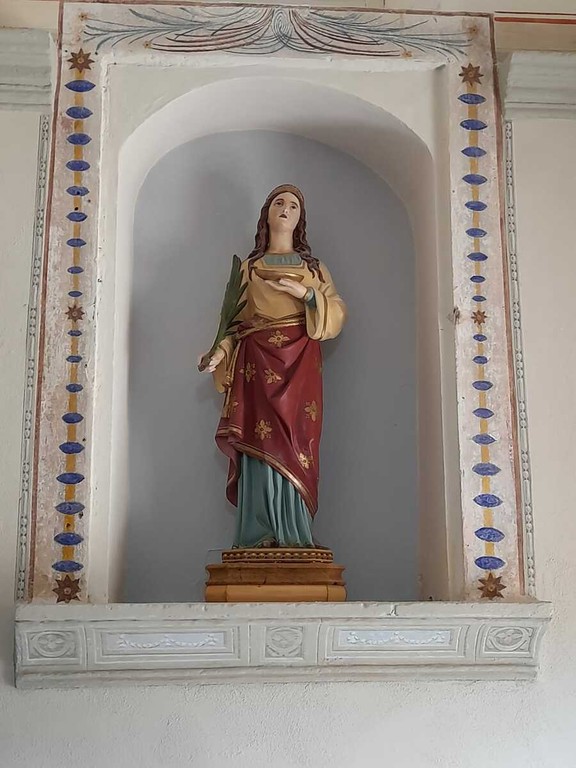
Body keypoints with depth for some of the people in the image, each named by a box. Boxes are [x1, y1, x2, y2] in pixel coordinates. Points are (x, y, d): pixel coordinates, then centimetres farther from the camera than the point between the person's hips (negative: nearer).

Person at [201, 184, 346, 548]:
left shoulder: (314, 268, 19)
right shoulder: (248, 268, 19)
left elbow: (337, 313, 7)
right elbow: (235, 321, 12)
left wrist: (305, 293, -8)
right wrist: (221, 351, -7)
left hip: (299, 366, 0)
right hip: (257, 364, 0)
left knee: (294, 444, -9)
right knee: (261, 443, -10)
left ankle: (295, 538, -9)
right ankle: (260, 536, -10)